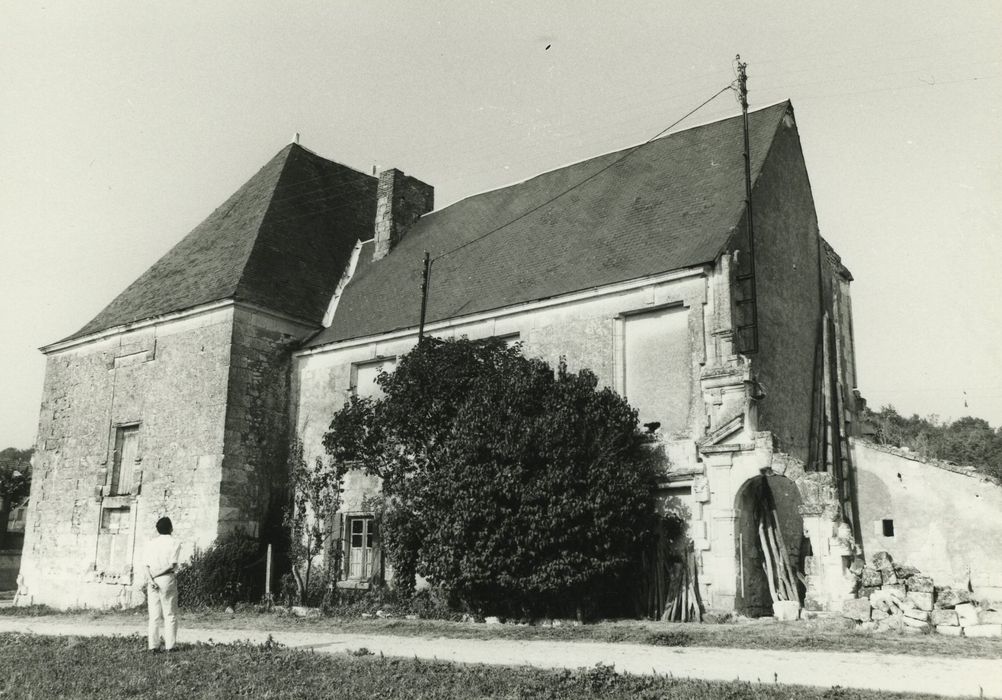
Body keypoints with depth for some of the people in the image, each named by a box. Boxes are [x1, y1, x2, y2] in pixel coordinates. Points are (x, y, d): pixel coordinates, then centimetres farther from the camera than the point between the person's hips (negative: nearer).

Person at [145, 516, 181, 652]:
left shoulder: (151, 543, 10)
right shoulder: (174, 543, -2)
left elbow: (147, 565, 1)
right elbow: (172, 565, -11)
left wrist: (151, 579, -7)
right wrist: (156, 575, -7)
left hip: (153, 581, 4)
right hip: (167, 579, -4)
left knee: (154, 614, 7)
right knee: (170, 614, 3)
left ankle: (153, 645, 5)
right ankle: (169, 645, 1)